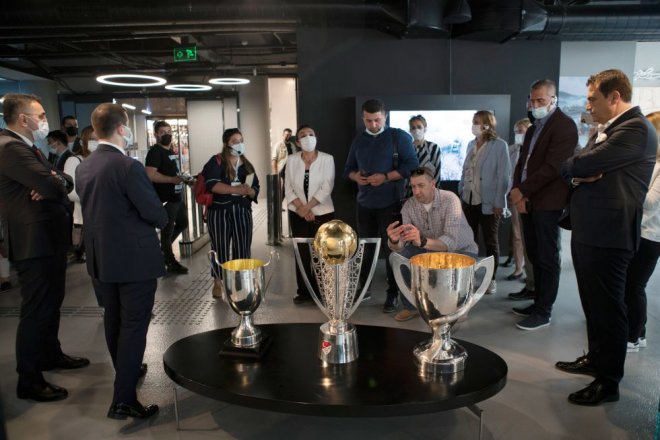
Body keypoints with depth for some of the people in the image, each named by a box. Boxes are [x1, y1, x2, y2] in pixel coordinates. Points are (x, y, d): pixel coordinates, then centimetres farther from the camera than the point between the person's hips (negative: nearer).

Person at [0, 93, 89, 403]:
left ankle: (51, 354, 40)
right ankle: (29, 381, 11)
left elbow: (66, 182, 10)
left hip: (49, 238, 11)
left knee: (51, 303, 22)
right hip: (34, 241, -10)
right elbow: (53, 186, -27)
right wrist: (55, 181, -4)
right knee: (36, 310, -2)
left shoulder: (27, 147, 16)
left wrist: (53, 182, -13)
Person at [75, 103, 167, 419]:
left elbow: (93, 208, 14)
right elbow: (157, 214, -17)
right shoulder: (128, 167, -20)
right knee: (134, 325, 0)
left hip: (99, 258, 8)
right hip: (134, 258, -8)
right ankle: (123, 399, 3)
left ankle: (126, 372, 41)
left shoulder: (83, 167, 4)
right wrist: (159, 221, 4)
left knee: (113, 319, 21)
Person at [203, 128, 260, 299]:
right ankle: (218, 282, 17)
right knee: (220, 247, 3)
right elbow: (212, 184, -19)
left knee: (243, 247, 4)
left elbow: (256, 188, 9)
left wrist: (249, 191, -15)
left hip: (242, 211, 4)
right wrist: (236, 189, -23)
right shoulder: (216, 162, -3)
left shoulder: (247, 165, 12)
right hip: (219, 211, -4)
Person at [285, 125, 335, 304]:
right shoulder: (292, 160, 2)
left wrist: (308, 207, -15)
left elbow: (326, 187, -13)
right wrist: (301, 209, -12)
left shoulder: (327, 159, -6)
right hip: (298, 214, 2)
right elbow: (288, 188, -1)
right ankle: (303, 291, 16)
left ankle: (319, 290, 12)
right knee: (302, 253, 5)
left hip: (322, 213, -2)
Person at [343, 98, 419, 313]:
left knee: (390, 249, 0)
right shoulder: (359, 140, 12)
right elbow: (348, 168, 16)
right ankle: (363, 287, 27)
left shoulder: (399, 136, -3)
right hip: (364, 203, 5)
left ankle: (393, 294, 12)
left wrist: (384, 177, -19)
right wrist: (356, 176, -7)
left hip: (390, 203, -5)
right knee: (364, 247, 12)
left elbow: (412, 166, -11)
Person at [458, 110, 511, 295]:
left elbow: (504, 175, -10)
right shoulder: (471, 144, 10)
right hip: (469, 200, 5)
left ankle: (491, 278, 17)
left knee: (491, 242, 6)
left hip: (488, 202, -5)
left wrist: (498, 202, -14)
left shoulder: (499, 145, -7)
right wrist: (461, 191, 8)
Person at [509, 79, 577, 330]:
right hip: (527, 201, 8)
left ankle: (544, 313, 7)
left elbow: (552, 166, -17)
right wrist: (518, 193, -1)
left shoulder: (564, 125, -8)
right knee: (535, 256, 13)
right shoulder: (534, 127, 18)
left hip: (547, 202, -8)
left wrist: (522, 191, -14)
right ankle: (538, 303, 23)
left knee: (547, 258, -1)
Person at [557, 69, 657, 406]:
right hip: (587, 232, 9)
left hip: (608, 236, -9)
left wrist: (569, 168, -2)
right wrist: (579, 175, -9)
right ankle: (596, 358, 37)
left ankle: (608, 382, 16)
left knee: (608, 307, 2)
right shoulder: (605, 130, 16)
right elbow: (580, 168, 14)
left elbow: (585, 163, -24)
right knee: (593, 303, 20)